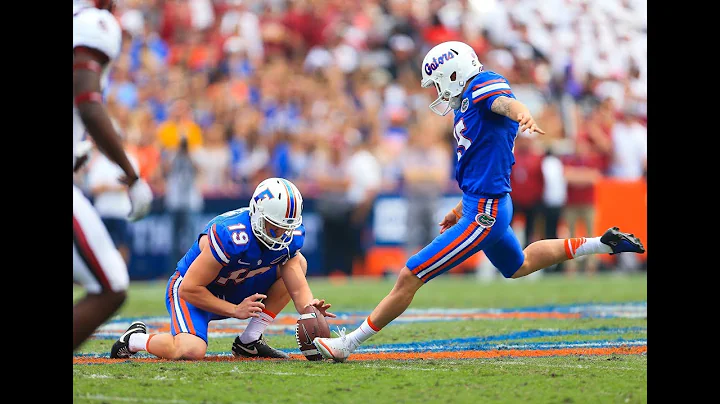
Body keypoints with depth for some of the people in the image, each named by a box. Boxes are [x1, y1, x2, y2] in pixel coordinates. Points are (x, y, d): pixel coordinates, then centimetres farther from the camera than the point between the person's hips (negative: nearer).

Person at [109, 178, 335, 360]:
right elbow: (189, 289, -28)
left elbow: (298, 288, -11)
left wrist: (309, 307, -35)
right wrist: (235, 310, -26)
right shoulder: (230, 236, -33)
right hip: (192, 294, -7)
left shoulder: (289, 237, -13)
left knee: (297, 263, -3)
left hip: (233, 292, 8)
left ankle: (249, 342, -1)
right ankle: (135, 339, -1)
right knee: (192, 351, -35)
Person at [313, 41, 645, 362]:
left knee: (409, 278, -8)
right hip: (483, 207, 11)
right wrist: (462, 209, 28)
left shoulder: (482, 86, -14)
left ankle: (349, 343, -1)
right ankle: (603, 243, 39)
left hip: (485, 215, -11)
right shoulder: (467, 105, 15)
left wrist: (523, 116, -60)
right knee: (518, 266, 36)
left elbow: (505, 103, -39)